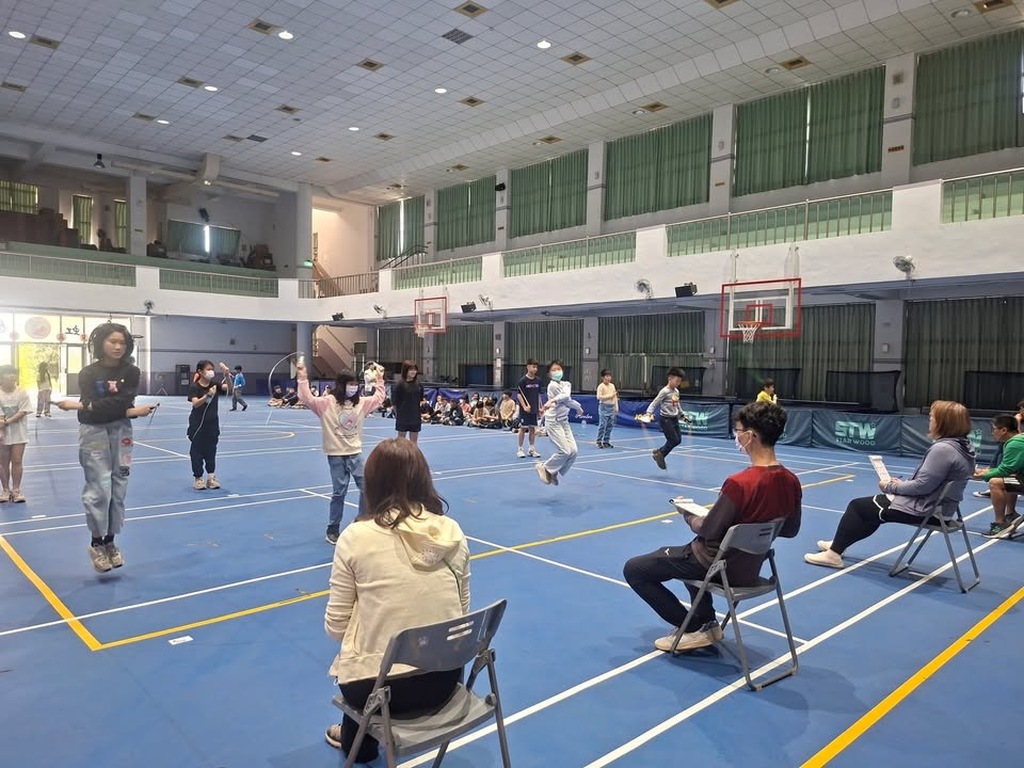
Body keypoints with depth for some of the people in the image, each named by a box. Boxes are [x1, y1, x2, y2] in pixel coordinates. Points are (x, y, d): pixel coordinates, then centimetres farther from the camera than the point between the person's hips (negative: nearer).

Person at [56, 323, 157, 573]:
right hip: (93, 433, -2)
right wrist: (130, 412, -21)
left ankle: (110, 541, 20)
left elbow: (124, 401, -15)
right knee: (99, 489, -6)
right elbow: (93, 410, -14)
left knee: (118, 490, 6)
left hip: (121, 433, 2)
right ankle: (96, 543, 10)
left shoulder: (131, 372, 0)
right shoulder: (88, 374, -4)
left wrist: (81, 406, -19)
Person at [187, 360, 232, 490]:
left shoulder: (215, 384, -2)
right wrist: (208, 395, -42)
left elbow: (228, 388, -19)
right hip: (198, 424, -3)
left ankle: (211, 477, 14)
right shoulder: (194, 387, -12)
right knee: (197, 451, 4)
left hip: (212, 423, 3)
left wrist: (227, 375, -37)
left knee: (211, 450, 9)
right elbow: (195, 403, -26)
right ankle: (198, 478, 13)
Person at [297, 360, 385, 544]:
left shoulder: (360, 403, 5)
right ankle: (332, 530, 17)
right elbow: (307, 399, -19)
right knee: (339, 492, 2)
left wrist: (380, 379, 14)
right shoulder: (327, 403, -9)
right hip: (336, 455, -4)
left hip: (355, 453, 4)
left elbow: (378, 398, 19)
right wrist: (303, 378, -28)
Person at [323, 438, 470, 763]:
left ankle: (359, 740, 46)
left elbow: (335, 627, -7)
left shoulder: (356, 536, -14)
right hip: (443, 679, 3)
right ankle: (363, 734, 49)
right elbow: (461, 613, 5)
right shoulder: (453, 532, -4)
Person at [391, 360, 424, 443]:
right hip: (403, 418, -4)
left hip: (415, 418, 4)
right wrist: (397, 414, -8)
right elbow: (394, 403, -8)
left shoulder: (419, 385, 4)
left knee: (414, 442, 11)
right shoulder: (400, 385, -10)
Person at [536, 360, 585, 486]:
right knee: (565, 451, -14)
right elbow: (568, 401, -14)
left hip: (564, 421, 8)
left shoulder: (566, 384, 9)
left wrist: (552, 401, -31)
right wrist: (579, 408, 2)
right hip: (553, 421, -8)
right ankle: (545, 468, 7)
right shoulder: (553, 385, -13)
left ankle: (554, 472, 14)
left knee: (573, 451, -2)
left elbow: (565, 395, -16)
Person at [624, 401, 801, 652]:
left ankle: (696, 629, 7)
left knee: (633, 569, 4)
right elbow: (790, 530, 7)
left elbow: (708, 532, -21)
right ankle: (707, 622, 22)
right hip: (751, 568, 8)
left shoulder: (739, 483, -30)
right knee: (686, 553, 36)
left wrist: (690, 517, -1)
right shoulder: (791, 482, -8)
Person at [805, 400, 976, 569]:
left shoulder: (943, 449, -25)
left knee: (857, 506, 2)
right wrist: (902, 483, 5)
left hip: (924, 509, -10)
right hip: (935, 505, 10)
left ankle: (834, 554, 12)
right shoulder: (961, 446, 7)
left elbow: (921, 486, -25)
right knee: (870, 505, 22)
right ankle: (839, 544, 31)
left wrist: (890, 487, -10)